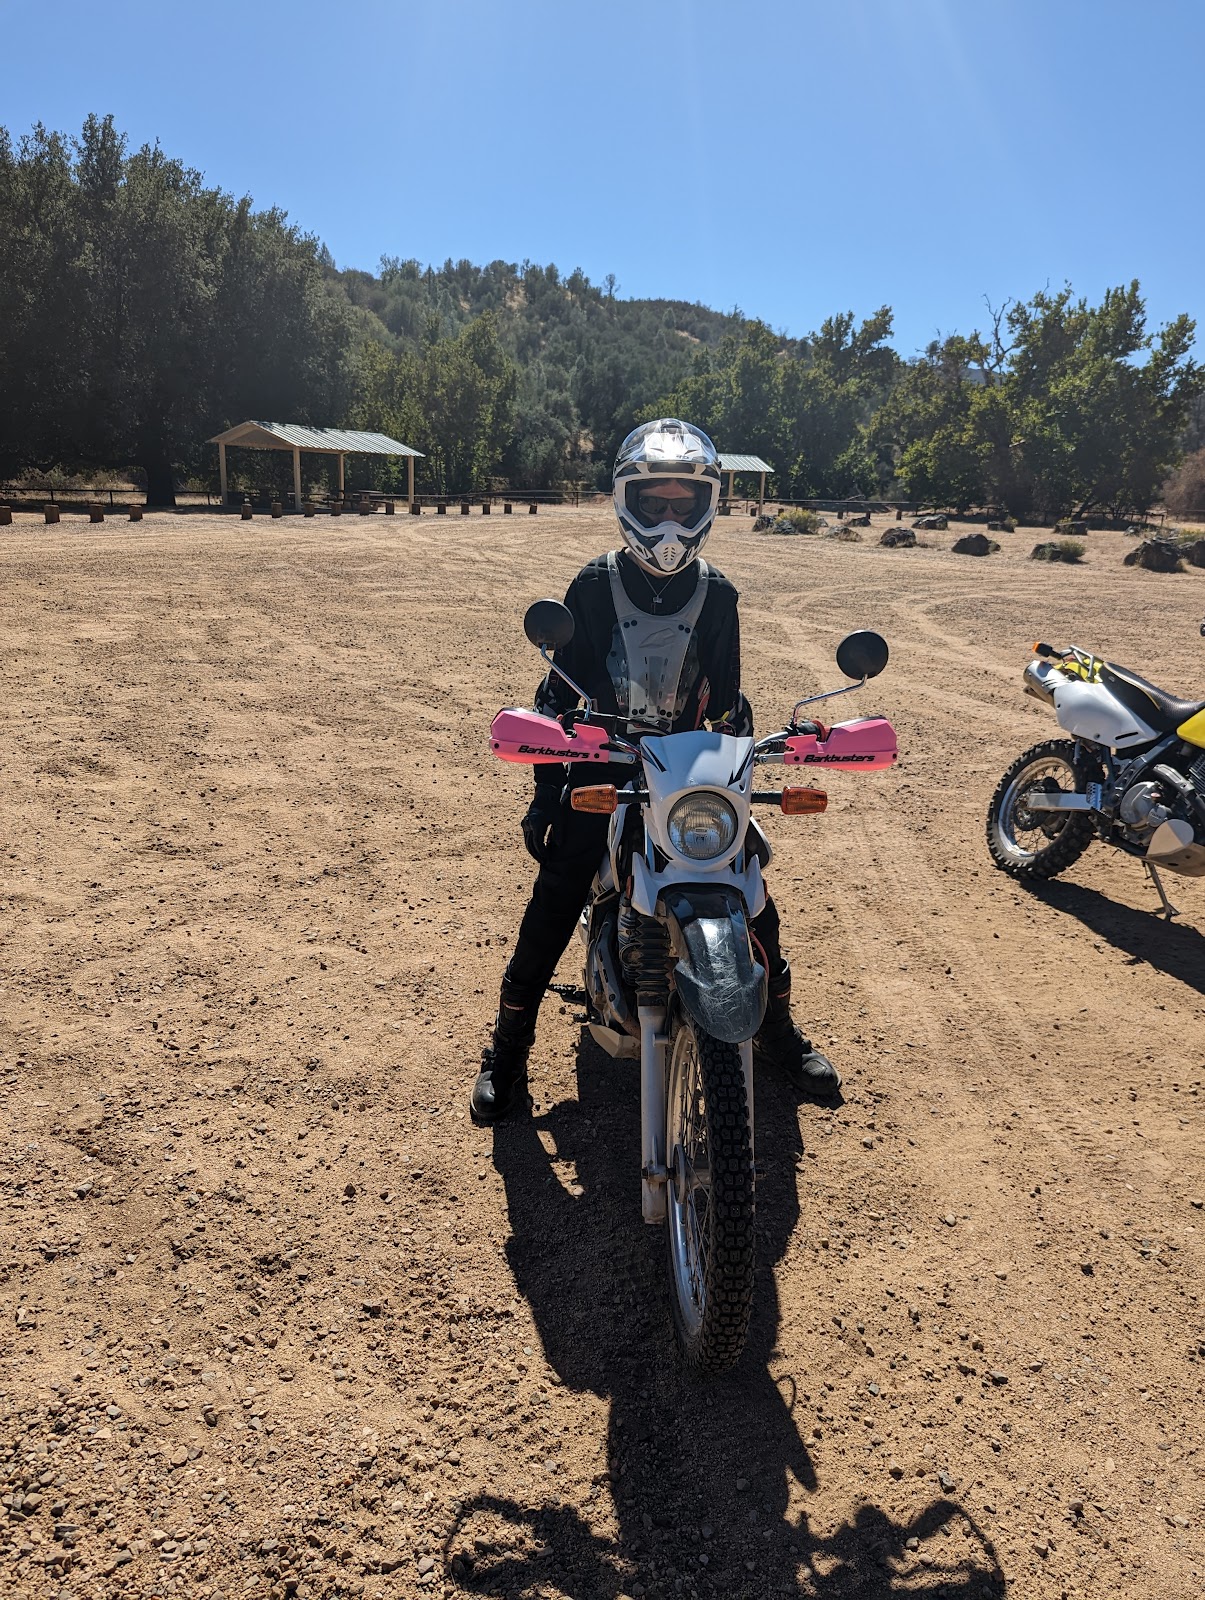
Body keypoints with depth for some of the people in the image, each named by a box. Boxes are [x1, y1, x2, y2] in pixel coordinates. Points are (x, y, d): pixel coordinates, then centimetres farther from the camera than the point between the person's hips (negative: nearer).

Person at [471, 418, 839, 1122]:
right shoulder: (594, 586, -4)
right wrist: (547, 788, -5)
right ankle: (508, 1049, 10)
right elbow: (559, 689, -1)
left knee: (754, 902, -1)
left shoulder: (717, 595, 2)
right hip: (603, 764, -2)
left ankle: (779, 1030, 24)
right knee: (552, 908, -10)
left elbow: (727, 696, 9)